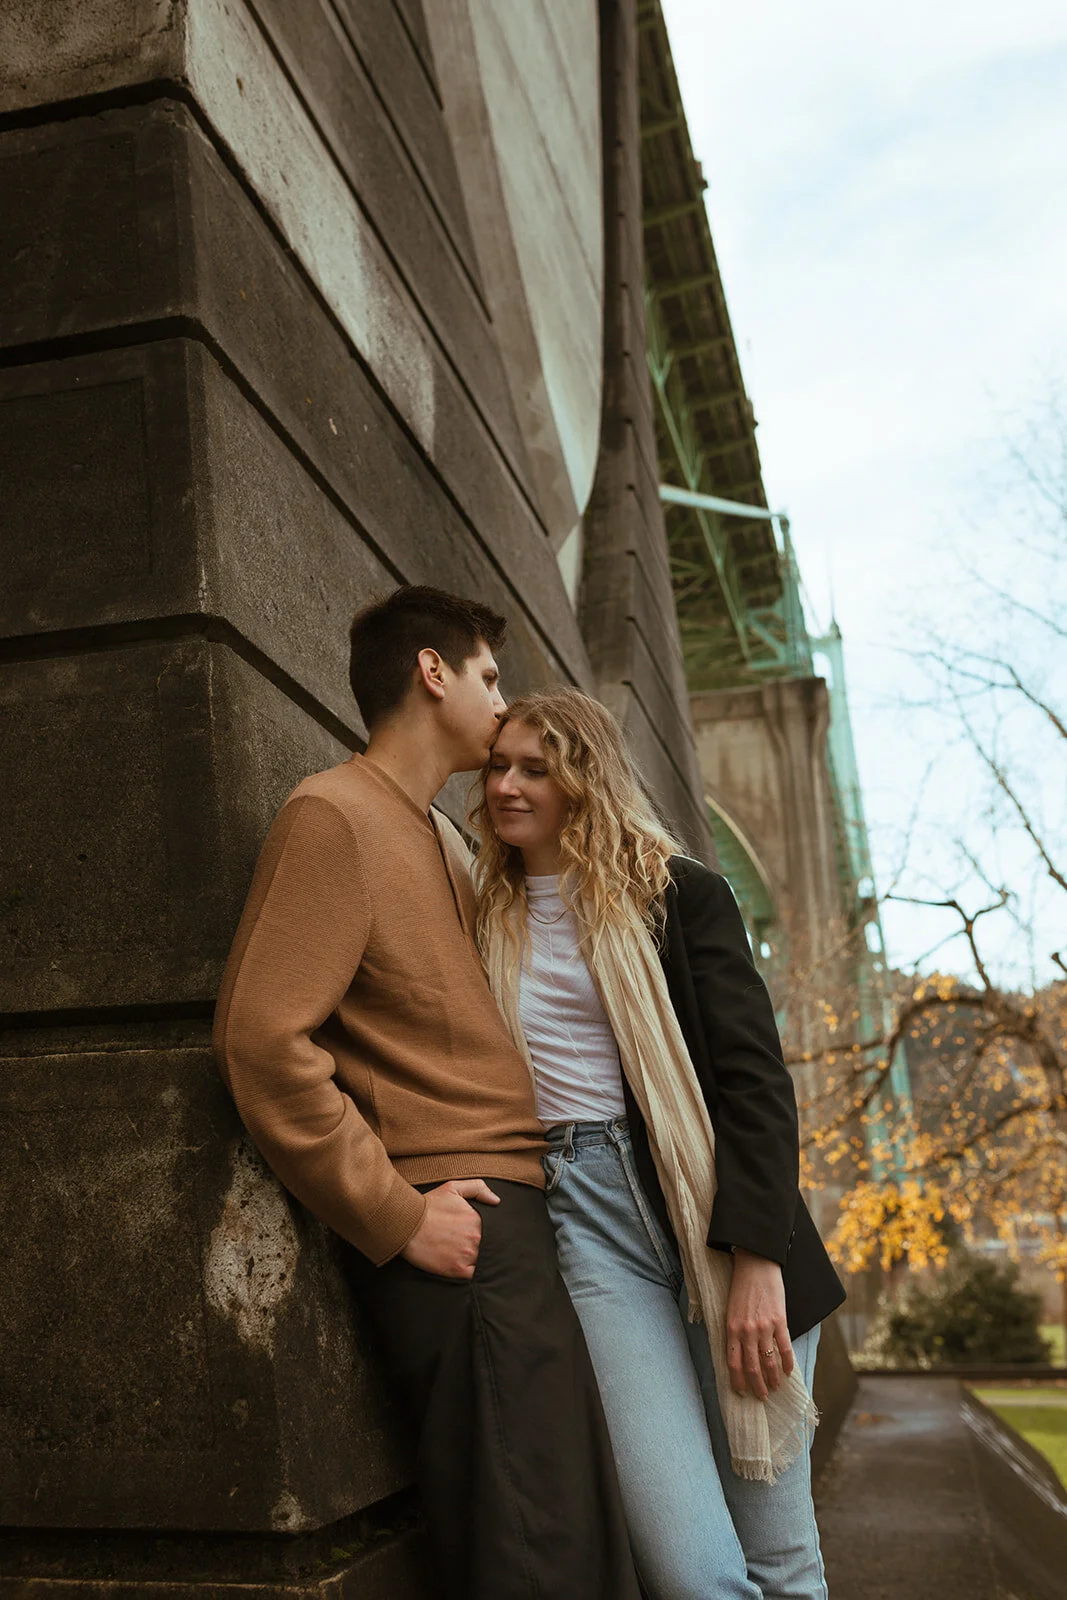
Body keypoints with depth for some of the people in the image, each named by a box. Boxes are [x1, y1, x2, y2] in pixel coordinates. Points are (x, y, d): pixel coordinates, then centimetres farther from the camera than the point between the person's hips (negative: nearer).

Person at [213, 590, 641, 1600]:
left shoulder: (443, 836, 23)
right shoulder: (334, 815, -6)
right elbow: (263, 1043, -16)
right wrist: (399, 1216, -14)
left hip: (516, 1213, 9)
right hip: (459, 1232, -9)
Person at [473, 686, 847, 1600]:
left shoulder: (680, 896, 3)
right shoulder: (490, 924, 14)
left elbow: (755, 1078, -4)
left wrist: (758, 1257, -14)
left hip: (719, 1210, -1)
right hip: (592, 1222, 2)